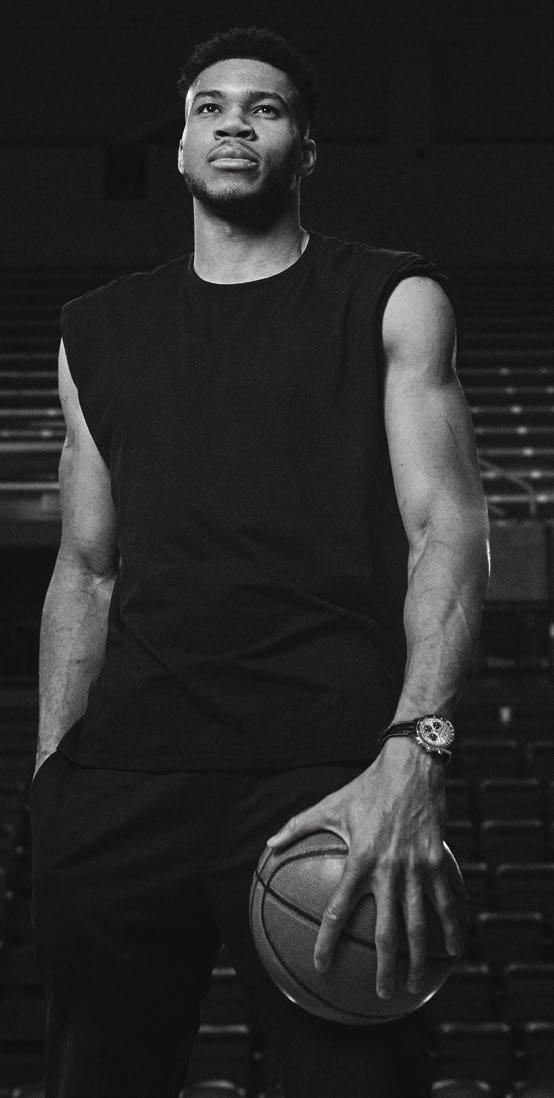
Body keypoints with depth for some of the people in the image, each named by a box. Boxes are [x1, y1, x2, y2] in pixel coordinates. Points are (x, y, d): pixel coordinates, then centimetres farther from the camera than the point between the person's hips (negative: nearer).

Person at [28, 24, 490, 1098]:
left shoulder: (391, 303, 9)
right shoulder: (98, 332, 20)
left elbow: (448, 529, -1)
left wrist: (409, 752, -17)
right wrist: (50, 772, 10)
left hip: (324, 770, -3)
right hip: (124, 772, 3)